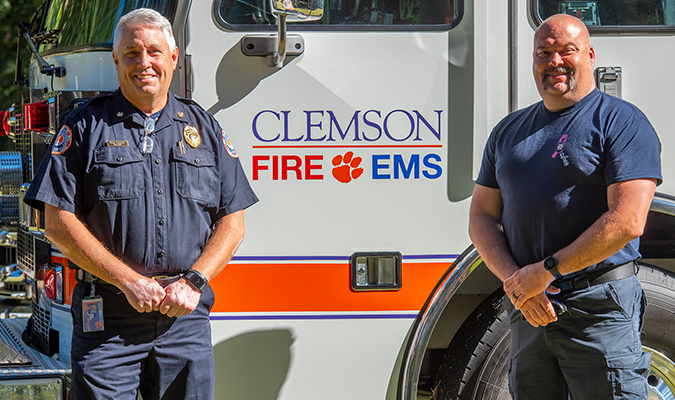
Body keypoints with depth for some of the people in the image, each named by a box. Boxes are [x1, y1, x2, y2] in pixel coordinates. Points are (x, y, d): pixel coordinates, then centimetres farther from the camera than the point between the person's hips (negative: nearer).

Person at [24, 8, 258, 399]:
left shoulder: (204, 128, 12)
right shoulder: (86, 127, 3)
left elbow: (232, 224, 11)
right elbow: (59, 223, -3)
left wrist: (194, 282, -5)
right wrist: (128, 281, -10)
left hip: (186, 320, 3)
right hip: (107, 321, -2)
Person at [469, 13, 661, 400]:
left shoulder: (621, 122, -4)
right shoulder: (508, 131, 16)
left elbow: (627, 222, -14)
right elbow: (482, 216, 13)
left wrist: (545, 271, -15)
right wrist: (515, 281, -6)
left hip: (599, 309, -5)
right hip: (529, 311, 5)